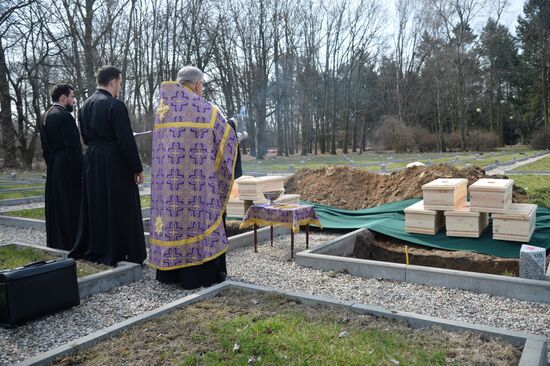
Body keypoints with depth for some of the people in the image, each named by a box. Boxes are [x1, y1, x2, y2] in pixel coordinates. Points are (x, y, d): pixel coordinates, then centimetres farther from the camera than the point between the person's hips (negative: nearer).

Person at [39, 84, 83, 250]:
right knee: (71, 207, -4)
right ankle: (71, 246, 1)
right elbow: (73, 148, -19)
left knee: (56, 208, 13)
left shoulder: (45, 117, 12)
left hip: (52, 170, 9)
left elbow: (45, 147, 16)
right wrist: (82, 172, -14)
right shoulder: (65, 117, -15)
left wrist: (51, 165, 20)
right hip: (68, 169, -9)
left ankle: (55, 245, 21)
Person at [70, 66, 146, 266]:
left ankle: (93, 249, 29)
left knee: (96, 206, 17)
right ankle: (116, 252, 10)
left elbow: (85, 136, 14)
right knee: (119, 208, 2)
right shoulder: (115, 105, -16)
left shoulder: (85, 105, 8)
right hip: (115, 163, -8)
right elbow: (126, 140, -19)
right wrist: (137, 168, -13)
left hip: (92, 161, 8)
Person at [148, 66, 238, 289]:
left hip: (167, 177, 5)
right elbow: (228, 137, 3)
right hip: (197, 178, -5)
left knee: (171, 215, 11)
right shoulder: (205, 108, -5)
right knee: (198, 219, 2)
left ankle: (170, 272, 19)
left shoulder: (163, 106, 10)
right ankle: (199, 273, 7)